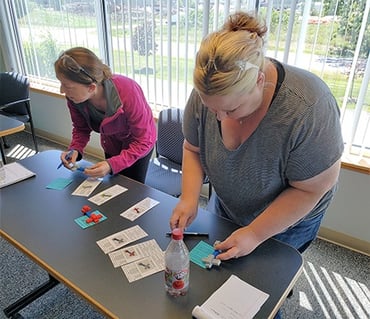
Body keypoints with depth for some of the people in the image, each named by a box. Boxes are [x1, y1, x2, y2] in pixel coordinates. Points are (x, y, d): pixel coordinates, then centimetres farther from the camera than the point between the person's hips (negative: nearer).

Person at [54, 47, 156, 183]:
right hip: (112, 146, 4)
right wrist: (75, 149, -27)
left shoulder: (128, 93, -39)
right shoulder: (74, 97, -25)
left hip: (138, 146, -4)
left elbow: (143, 141, -31)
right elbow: (81, 129, -6)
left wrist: (112, 165, -42)